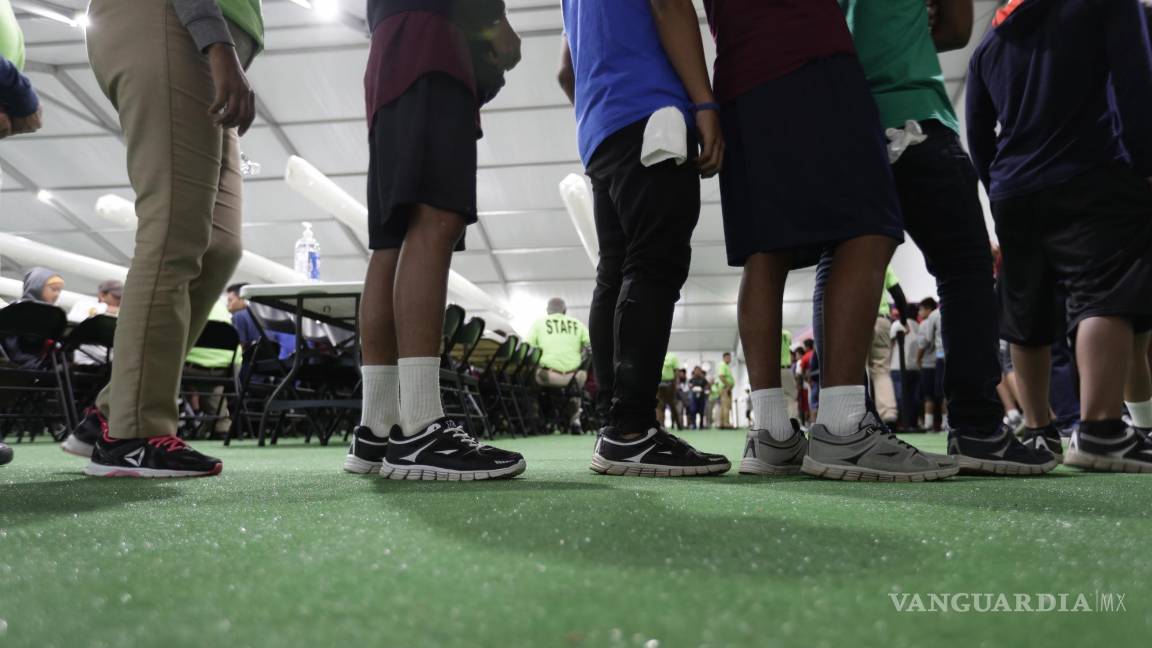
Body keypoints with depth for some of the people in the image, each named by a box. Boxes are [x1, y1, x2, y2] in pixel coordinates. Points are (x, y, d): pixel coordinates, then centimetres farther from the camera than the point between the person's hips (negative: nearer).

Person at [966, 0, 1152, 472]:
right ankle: (1099, 430, -28)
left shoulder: (990, 43, 21)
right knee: (1107, 297, -15)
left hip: (1013, 196, 5)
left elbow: (978, 135, 19)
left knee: (1028, 319, 8)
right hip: (1093, 181, -5)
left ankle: (1038, 431, 12)